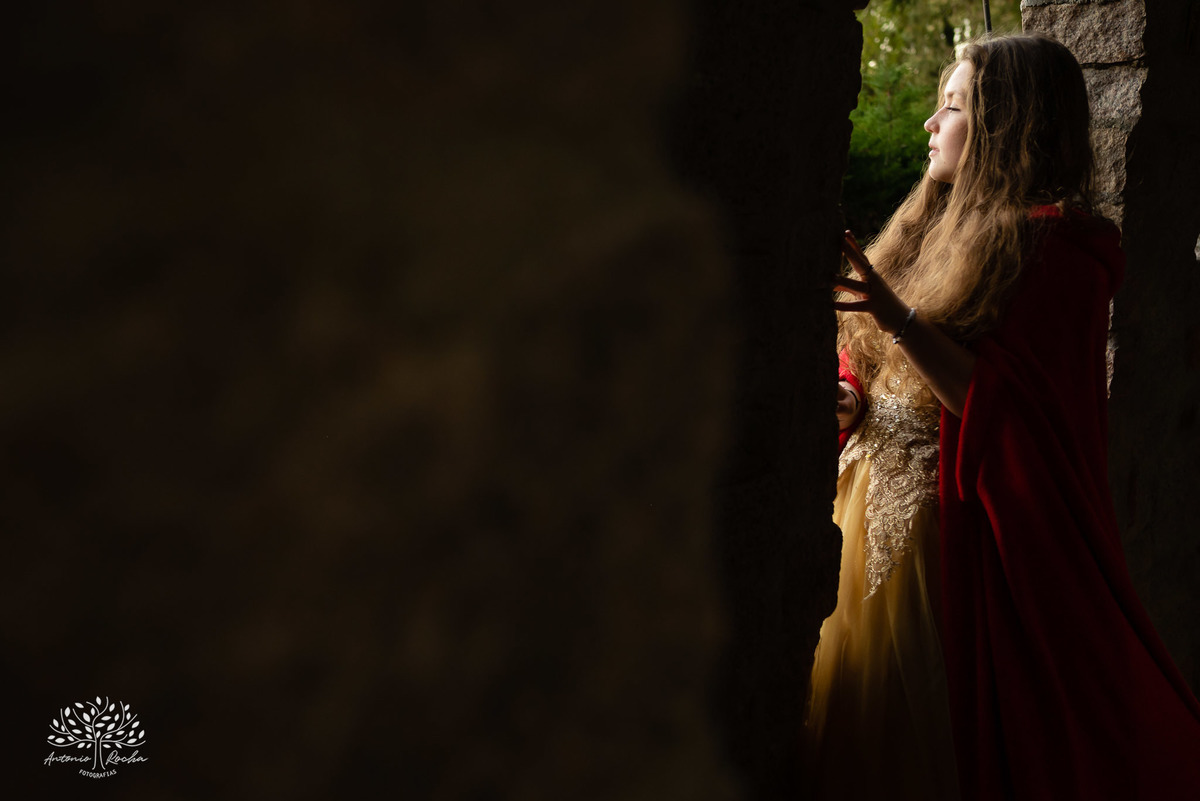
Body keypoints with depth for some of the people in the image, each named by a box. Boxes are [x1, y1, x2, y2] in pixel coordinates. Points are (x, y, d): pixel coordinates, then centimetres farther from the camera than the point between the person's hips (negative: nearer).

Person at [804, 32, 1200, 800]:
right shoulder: (942, 227, 13)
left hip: (958, 531, -7)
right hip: (874, 513, 7)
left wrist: (899, 319, -28)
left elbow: (1005, 408, -19)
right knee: (863, 738, 13)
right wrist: (849, 397, -2)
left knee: (940, 732, 3)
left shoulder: (1056, 247, -10)